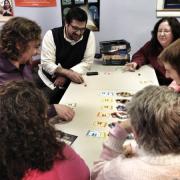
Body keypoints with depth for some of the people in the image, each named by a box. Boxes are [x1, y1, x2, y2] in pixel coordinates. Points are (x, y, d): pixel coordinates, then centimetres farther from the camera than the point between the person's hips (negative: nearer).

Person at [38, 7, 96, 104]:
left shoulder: (89, 35, -10)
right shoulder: (51, 35, -14)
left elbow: (87, 62, -10)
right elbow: (46, 64, -18)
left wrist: (65, 76, -22)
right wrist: (68, 73, -34)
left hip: (72, 79, 2)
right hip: (49, 79, -1)